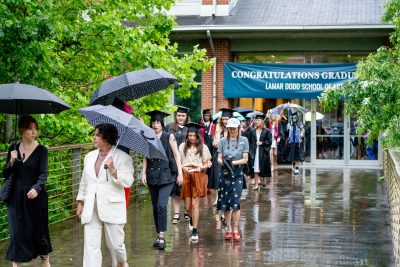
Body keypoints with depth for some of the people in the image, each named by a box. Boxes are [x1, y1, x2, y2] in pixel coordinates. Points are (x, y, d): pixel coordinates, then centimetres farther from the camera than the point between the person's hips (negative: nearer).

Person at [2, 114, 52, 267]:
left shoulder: (41, 150, -6)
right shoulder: (13, 149, 4)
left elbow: (43, 174, -15)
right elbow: (6, 174, 5)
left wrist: (36, 188, -34)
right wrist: (11, 161, -14)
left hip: (35, 197, -2)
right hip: (16, 197, 2)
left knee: (38, 230, 7)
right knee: (16, 231, 1)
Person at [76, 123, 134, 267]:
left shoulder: (123, 157, -5)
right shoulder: (89, 156, 10)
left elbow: (128, 182, -13)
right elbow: (84, 181, 17)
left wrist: (113, 170, -24)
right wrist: (80, 203, 15)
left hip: (112, 208, -4)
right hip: (91, 209, 4)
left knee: (115, 243, 9)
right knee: (91, 245, -4)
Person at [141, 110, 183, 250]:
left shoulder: (169, 137, 1)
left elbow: (176, 156, 3)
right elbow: (145, 158, 12)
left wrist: (180, 173, -1)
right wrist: (143, 173, 2)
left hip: (166, 176, -4)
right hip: (152, 176, 4)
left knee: (161, 205, -17)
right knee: (155, 208, 8)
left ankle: (162, 236, -16)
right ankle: (159, 235, 17)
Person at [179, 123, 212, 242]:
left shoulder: (203, 147, 6)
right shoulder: (182, 146, 10)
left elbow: (206, 164, 8)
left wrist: (201, 168, -12)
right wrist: (183, 168, -8)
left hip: (198, 175, -2)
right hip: (186, 175, 2)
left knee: (194, 204, -8)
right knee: (187, 206, 4)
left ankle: (195, 231, -2)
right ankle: (192, 218, 40)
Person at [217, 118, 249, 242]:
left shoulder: (243, 140, 3)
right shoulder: (223, 141, 6)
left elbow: (245, 159, -1)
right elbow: (219, 158, 3)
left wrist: (233, 163, -16)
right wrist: (224, 163, -19)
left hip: (237, 174, -2)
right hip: (225, 174, 2)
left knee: (235, 201, -11)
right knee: (225, 203, 4)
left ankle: (235, 230, -4)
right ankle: (228, 229, 16)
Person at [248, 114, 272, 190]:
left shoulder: (266, 131, -3)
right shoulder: (252, 131, 6)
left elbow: (269, 141, -4)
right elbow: (249, 141, 8)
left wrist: (262, 143, -16)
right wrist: (251, 150, -2)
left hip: (263, 152, -2)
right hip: (254, 152, 2)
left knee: (263, 167, 8)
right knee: (255, 169, -3)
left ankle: (264, 179, 35)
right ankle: (256, 184, -1)